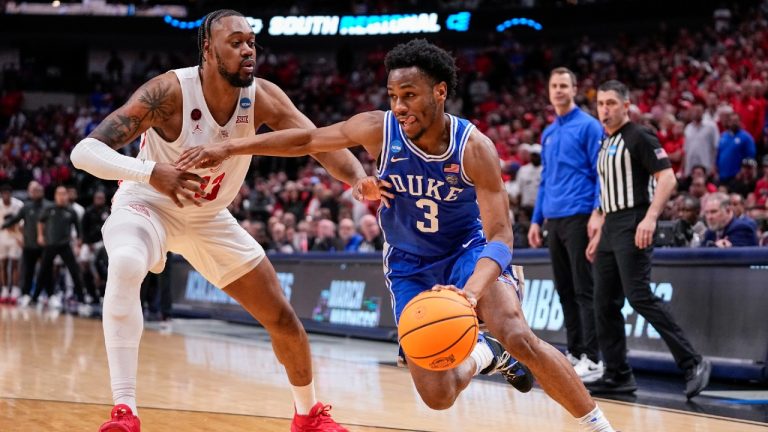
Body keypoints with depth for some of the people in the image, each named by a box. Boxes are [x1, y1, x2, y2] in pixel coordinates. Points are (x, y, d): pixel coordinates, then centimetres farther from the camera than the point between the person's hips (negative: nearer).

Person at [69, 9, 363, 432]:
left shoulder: (262, 97, -18)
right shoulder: (170, 91, -31)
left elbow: (321, 141, -25)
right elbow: (84, 151, -37)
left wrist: (360, 180, -47)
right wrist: (151, 171, -54)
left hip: (209, 218, 5)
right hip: (147, 205, -5)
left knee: (282, 318, 7)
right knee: (125, 268, -39)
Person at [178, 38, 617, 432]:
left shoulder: (474, 147, -27)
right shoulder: (379, 129, -21)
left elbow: (500, 235, -31)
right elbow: (305, 141, -7)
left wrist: (471, 292, -50)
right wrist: (227, 148, -10)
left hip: (469, 249, -2)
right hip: (410, 265, 2)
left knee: (519, 337, -28)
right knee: (437, 396, -7)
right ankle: (481, 355, 29)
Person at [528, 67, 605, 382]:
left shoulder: (588, 126, -4)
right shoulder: (548, 134, 18)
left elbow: (601, 173, -8)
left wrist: (597, 213, -18)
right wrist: (536, 220, 17)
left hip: (579, 217, -7)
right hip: (554, 220, 7)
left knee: (584, 289, -8)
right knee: (565, 290, 9)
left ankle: (592, 358, -7)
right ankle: (574, 352, 15)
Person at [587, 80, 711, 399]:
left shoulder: (638, 137, -6)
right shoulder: (606, 144, 20)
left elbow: (667, 177, -15)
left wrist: (650, 218, -25)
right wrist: (599, 235, 22)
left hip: (633, 227, -9)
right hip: (611, 229, 9)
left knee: (639, 297, -17)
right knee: (605, 303, 5)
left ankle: (692, 363, -15)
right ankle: (618, 375, 11)